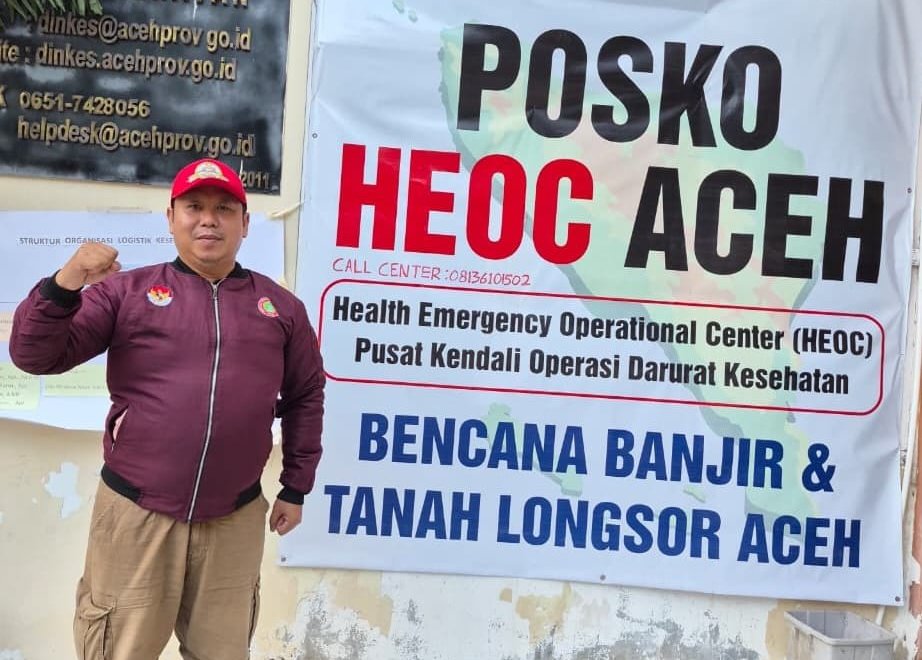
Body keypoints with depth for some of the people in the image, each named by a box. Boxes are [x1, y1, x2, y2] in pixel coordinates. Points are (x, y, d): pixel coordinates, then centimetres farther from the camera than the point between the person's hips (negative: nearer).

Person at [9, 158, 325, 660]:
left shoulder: (281, 306, 6)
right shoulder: (126, 291, 0)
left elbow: (305, 396, 13)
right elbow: (36, 356, -3)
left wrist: (295, 487, 13)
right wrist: (63, 287, -21)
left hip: (235, 520, 2)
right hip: (135, 512, -1)